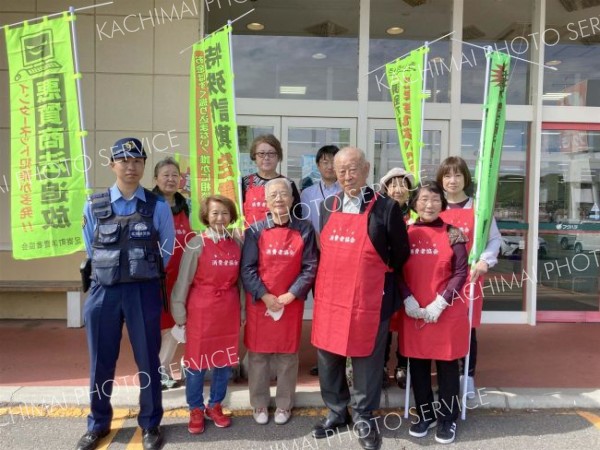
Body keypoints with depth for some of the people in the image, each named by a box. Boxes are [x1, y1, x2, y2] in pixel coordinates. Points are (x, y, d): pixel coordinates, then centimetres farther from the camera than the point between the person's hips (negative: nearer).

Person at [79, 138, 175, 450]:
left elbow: (168, 252, 5)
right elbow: (91, 251, 11)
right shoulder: (93, 205, 3)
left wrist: (142, 276, 10)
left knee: (148, 360, 9)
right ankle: (98, 424, 33)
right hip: (103, 291, 2)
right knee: (101, 362, 13)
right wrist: (111, 273, 11)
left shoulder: (158, 207, -2)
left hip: (144, 292, -1)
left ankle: (150, 425, 27)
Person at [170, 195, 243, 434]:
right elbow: (183, 280, -5)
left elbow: (240, 280, 9)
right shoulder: (197, 244, -7)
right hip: (201, 311, -3)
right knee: (196, 361, 8)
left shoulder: (237, 244, 4)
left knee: (225, 361, 12)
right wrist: (180, 313, -6)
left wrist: (242, 311, 9)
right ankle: (196, 409, 25)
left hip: (229, 311, 4)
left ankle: (215, 406, 30)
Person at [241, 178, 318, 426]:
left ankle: (284, 405, 27)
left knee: (288, 355, 10)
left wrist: (290, 295, -11)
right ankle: (259, 404, 26)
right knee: (258, 354, 9)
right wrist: (265, 296, -13)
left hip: (291, 303, 0)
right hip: (259, 303, 0)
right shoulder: (255, 231, -2)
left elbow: (310, 268, -3)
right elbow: (247, 269, -5)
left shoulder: (304, 229, -1)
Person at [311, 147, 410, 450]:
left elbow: (400, 256, 0)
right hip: (328, 299, 5)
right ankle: (336, 412, 35)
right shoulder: (327, 207, 7)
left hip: (368, 302, -4)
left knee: (366, 362, 10)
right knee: (328, 360, 15)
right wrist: (324, 285, 12)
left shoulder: (387, 208, -8)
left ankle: (364, 418, 30)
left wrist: (375, 279, 5)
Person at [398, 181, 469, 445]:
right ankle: (424, 415, 30)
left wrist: (440, 303, -15)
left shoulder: (453, 234, -2)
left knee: (447, 365, 8)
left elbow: (460, 273, -6)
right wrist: (408, 300, -11)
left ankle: (447, 418, 25)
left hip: (448, 312, -2)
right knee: (418, 364, 11)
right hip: (413, 312, 2)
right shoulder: (405, 233, 3)